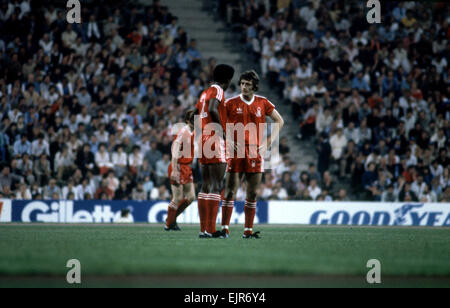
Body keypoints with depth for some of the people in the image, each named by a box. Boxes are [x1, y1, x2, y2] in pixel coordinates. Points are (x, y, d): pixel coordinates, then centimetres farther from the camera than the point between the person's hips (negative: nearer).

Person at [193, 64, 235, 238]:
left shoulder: (205, 93, 19)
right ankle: (211, 229, -15)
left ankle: (203, 229, 9)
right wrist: (222, 130, -17)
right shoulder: (218, 90, -6)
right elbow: (212, 109, -23)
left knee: (205, 186, 10)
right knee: (216, 186, -10)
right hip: (215, 140, -9)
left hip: (203, 140, 9)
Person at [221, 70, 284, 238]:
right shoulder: (231, 103, 2)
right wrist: (228, 141, -7)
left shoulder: (262, 103, 7)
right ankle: (225, 229, -4)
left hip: (255, 152, 2)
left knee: (252, 193, 4)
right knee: (230, 191, -6)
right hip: (236, 152, -2)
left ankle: (248, 230, 8)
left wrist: (270, 140, 6)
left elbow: (279, 121, 17)